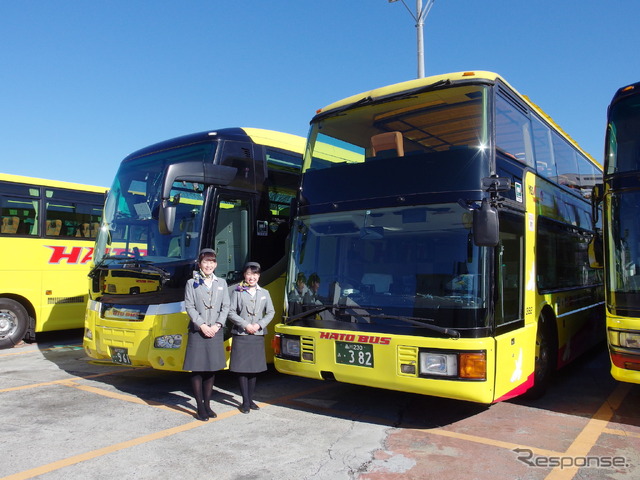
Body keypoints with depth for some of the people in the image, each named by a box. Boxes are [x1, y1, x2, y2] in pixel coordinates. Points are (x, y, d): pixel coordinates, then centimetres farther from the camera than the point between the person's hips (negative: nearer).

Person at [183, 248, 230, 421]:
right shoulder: (192, 283, 4)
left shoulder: (221, 283, 12)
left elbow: (226, 307, 7)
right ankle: (200, 407, 8)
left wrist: (217, 325, -7)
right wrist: (202, 325, -13)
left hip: (216, 331, 3)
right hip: (197, 331, -3)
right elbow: (189, 307, -4)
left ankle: (207, 404, 19)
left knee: (212, 368, 7)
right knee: (197, 369, -1)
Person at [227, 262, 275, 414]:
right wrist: (245, 325, -13)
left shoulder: (264, 293, 10)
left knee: (254, 369, 9)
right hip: (240, 336, -3)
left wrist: (259, 325, -6)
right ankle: (245, 401, 9)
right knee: (242, 369, 0)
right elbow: (231, 312, -5)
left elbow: (271, 312, 8)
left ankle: (250, 400, 20)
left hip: (258, 336, 3)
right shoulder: (237, 292, -1)